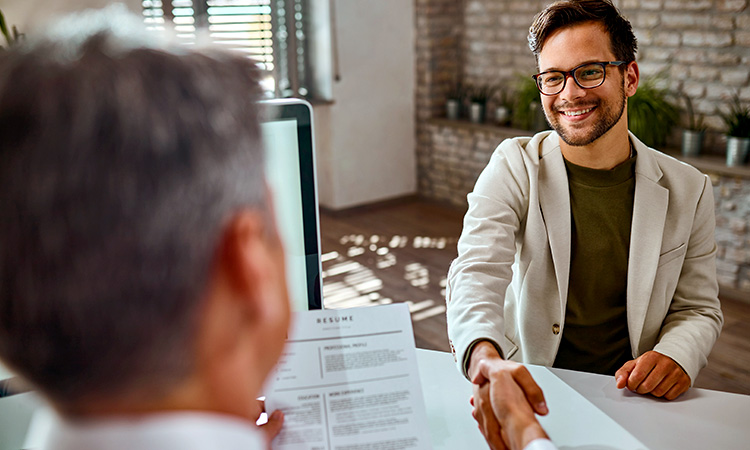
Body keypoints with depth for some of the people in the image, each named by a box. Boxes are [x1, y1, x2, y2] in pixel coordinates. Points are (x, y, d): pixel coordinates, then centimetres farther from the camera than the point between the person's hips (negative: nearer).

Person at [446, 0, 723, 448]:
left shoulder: (688, 190, 1)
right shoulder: (514, 167, -5)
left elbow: (698, 308, 9)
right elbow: (477, 272, -19)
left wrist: (676, 356, -14)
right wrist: (485, 357, -40)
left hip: (629, 394, 4)